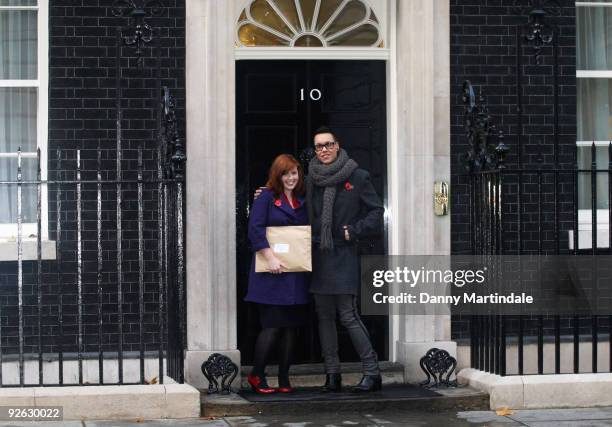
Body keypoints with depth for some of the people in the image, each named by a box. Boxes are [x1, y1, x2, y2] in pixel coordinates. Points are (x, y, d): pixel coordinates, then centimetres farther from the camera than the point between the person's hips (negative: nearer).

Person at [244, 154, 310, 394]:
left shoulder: (302, 202, 16)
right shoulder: (266, 198, -2)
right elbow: (255, 229, -12)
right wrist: (270, 257, -21)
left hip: (296, 274, 6)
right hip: (271, 275, -6)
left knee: (291, 327, 6)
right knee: (273, 326, -8)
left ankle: (284, 380, 12)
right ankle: (256, 375, 6)